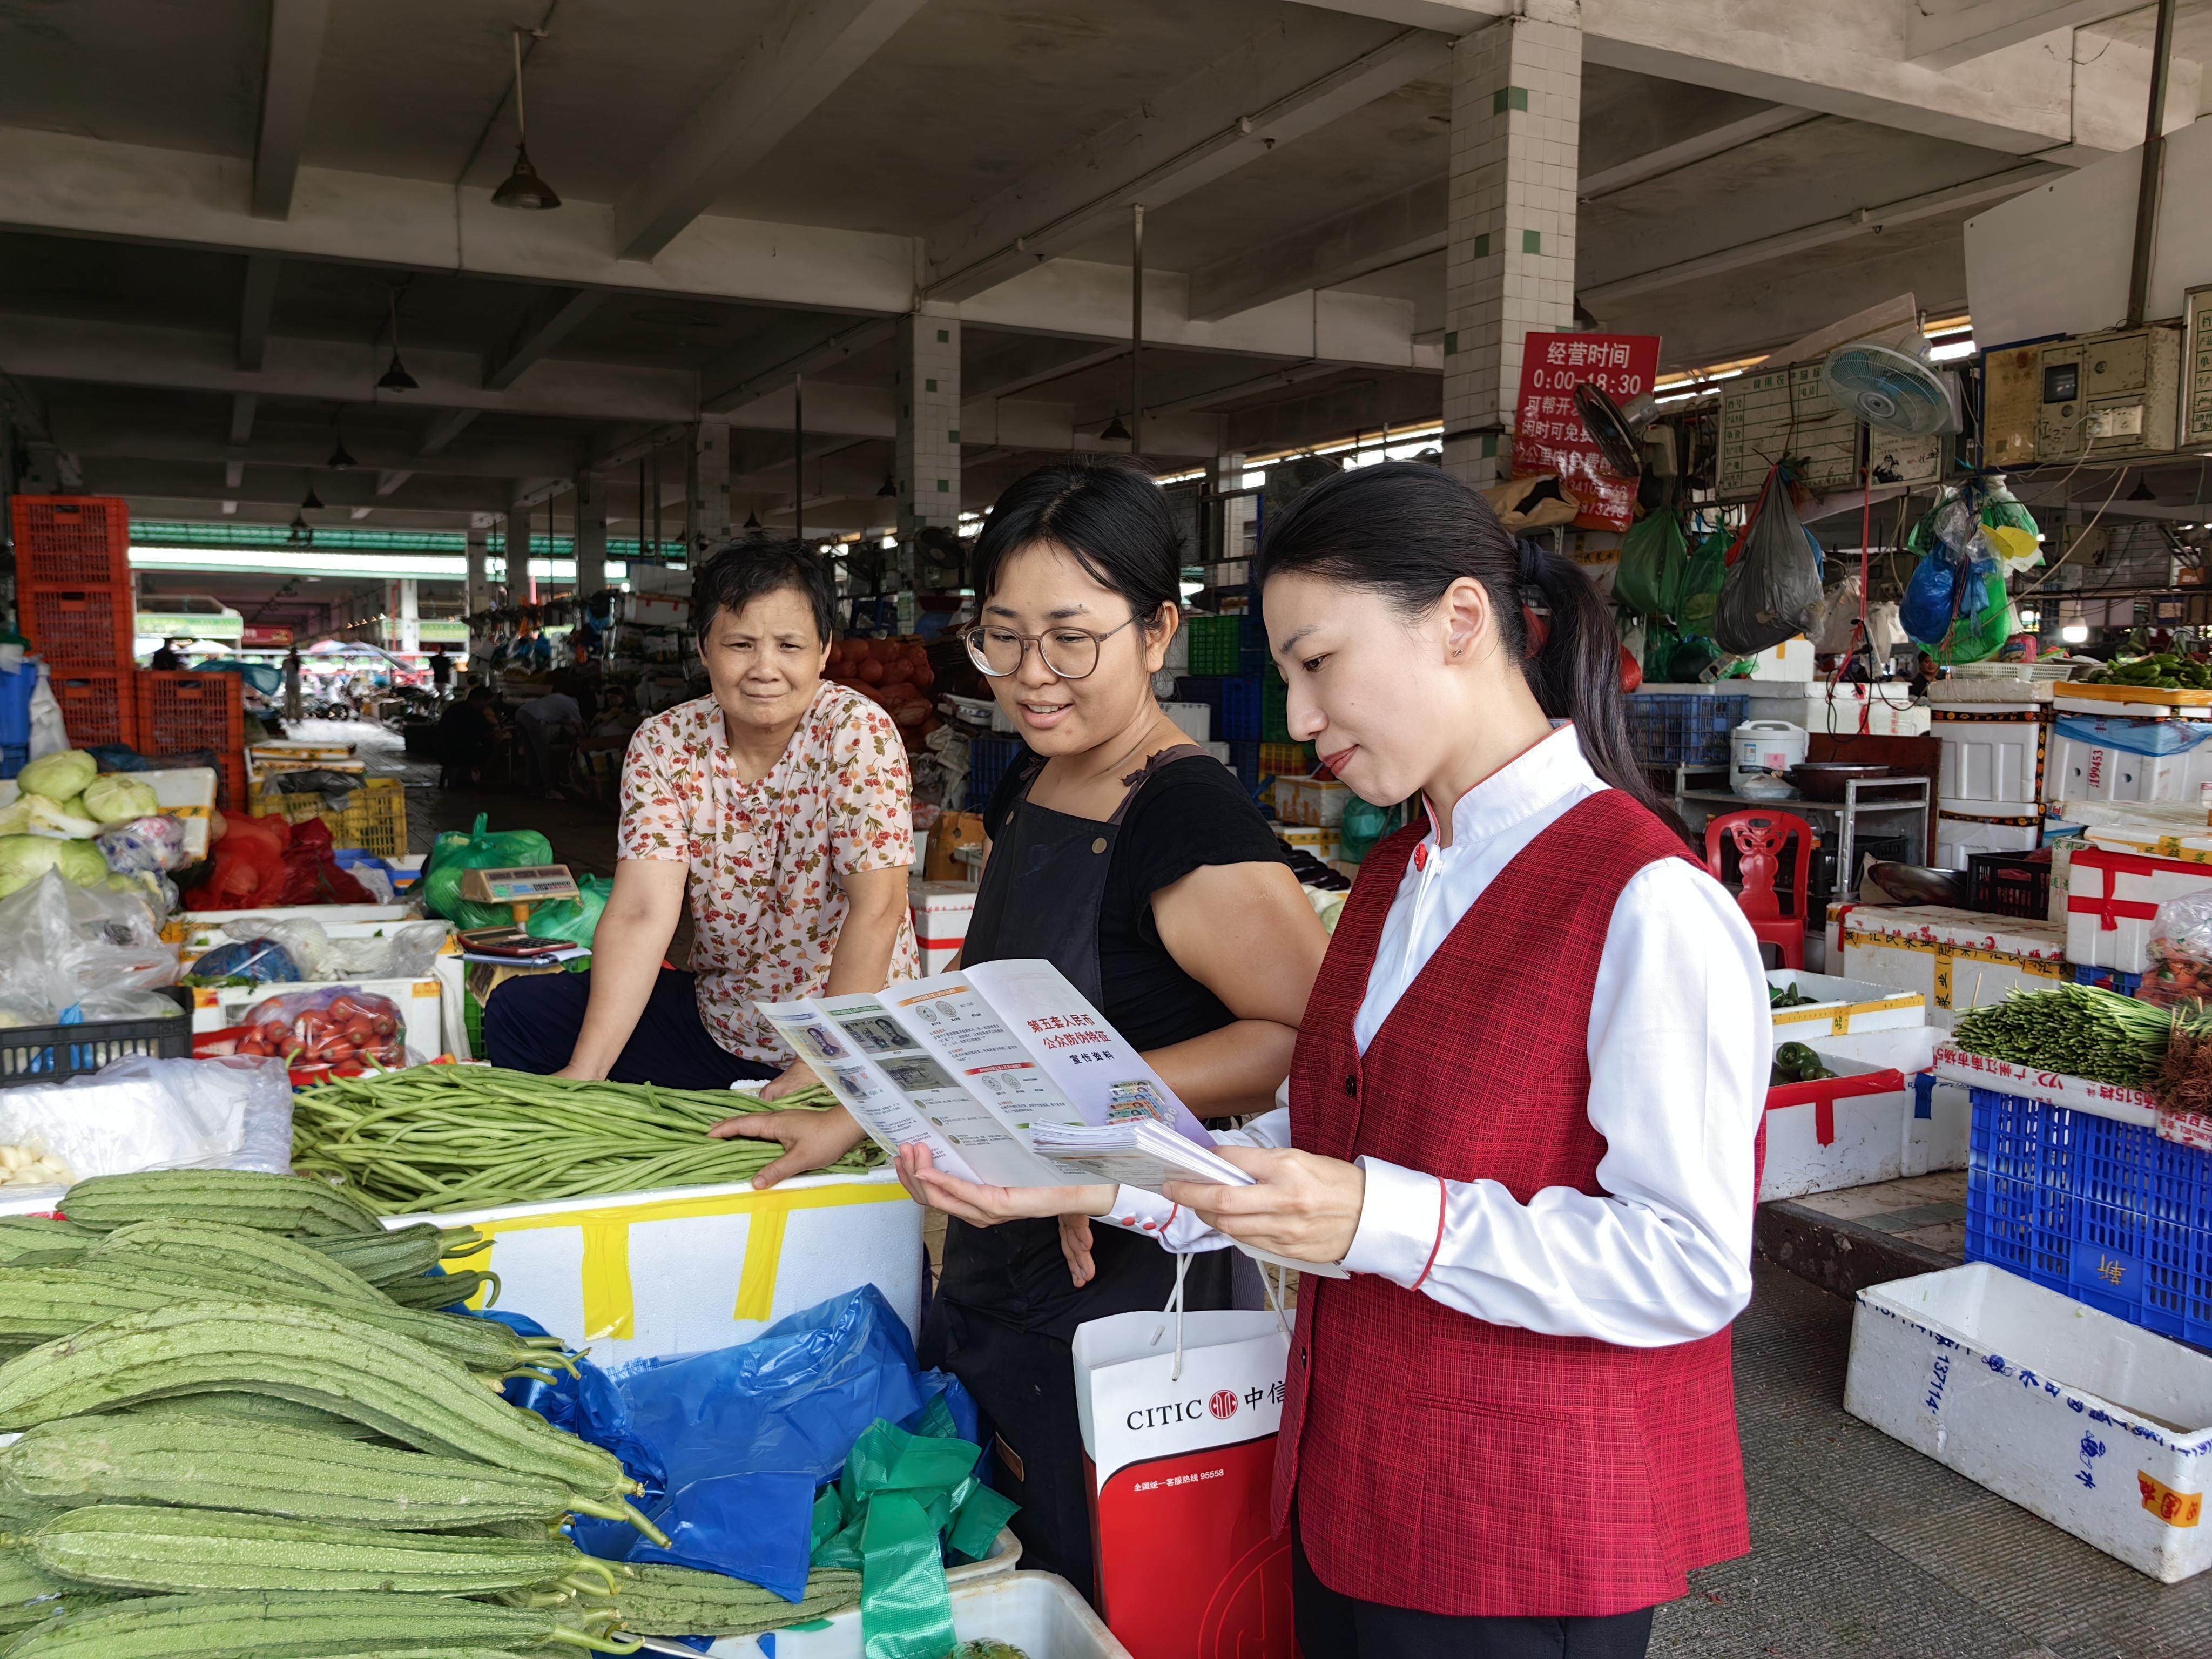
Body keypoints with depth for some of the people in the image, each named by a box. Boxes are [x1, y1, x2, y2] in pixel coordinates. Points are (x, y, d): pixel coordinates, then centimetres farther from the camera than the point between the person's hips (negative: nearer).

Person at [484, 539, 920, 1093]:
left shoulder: (859, 733, -17)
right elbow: (642, 912, -15)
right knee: (520, 1010, -3)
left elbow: (877, 908, -23)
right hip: (715, 1022, 4)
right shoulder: (663, 744, -6)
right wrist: (583, 1074, -24)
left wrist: (818, 1072, -28)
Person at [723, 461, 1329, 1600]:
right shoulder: (1023, 791, 7)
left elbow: (1320, 1037, -27)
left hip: (1124, 1304, -8)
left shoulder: (1190, 820, -20)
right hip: (988, 1280, 9)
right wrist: (858, 1116, 15)